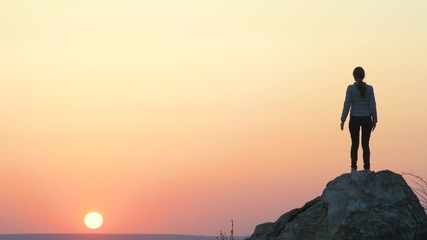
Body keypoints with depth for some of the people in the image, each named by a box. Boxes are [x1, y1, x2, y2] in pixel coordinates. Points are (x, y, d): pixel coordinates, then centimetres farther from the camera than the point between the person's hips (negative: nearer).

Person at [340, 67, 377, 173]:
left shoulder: (350, 88, -9)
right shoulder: (369, 88, -4)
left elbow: (347, 105, -9)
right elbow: (372, 105, -4)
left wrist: (343, 120, -1)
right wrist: (374, 120, 5)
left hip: (354, 119, -1)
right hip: (366, 119, 1)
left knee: (354, 144, 9)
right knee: (365, 145, 7)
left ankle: (354, 169, 7)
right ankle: (367, 169, 5)